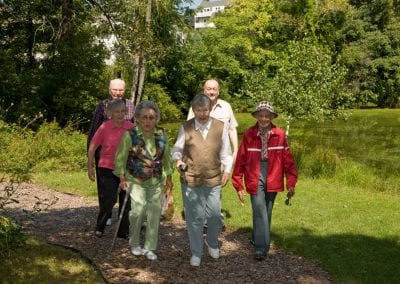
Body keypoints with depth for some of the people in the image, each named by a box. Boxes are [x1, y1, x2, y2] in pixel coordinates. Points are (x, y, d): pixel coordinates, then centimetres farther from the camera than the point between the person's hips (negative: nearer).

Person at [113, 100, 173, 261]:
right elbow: (120, 157, -5)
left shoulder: (161, 135, 1)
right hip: (135, 181, -3)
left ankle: (150, 247, 18)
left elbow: (167, 157, 10)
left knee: (154, 213, 4)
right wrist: (122, 178, -8)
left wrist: (169, 177, 12)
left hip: (156, 181, 3)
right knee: (138, 210, -13)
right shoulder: (130, 135, -9)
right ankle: (134, 244, 11)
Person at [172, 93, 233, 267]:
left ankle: (212, 243, 38)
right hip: (190, 180, -1)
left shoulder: (220, 127, 1)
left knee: (215, 216, 8)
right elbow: (177, 149, 5)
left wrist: (227, 170, 2)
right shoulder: (185, 128, -2)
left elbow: (226, 152, 9)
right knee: (194, 218, 6)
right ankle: (196, 253, 23)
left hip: (214, 180, 1)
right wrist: (178, 159, -15)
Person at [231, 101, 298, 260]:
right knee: (259, 210, -12)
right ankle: (261, 248, -7)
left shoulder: (279, 135, -2)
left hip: (272, 179, 2)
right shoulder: (248, 134, -5)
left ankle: (258, 240, 34)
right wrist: (238, 185, -1)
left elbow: (287, 160, 1)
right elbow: (241, 160, -1)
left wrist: (291, 182, -3)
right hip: (255, 178, -2)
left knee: (267, 212, 13)